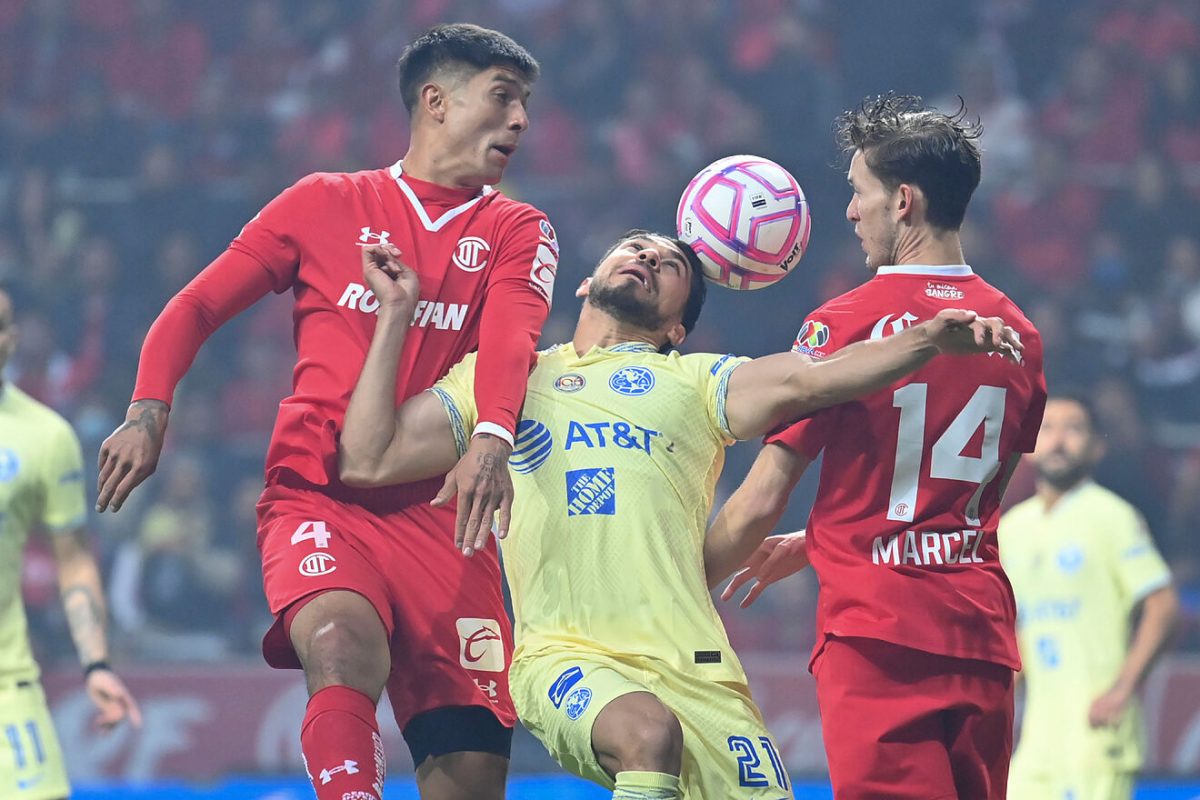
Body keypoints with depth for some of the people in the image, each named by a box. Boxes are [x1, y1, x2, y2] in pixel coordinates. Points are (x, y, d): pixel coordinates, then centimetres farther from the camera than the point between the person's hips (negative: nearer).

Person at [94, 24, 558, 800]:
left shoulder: (518, 232, 13)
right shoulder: (325, 204, 12)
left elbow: (510, 340, -8)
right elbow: (197, 306, 14)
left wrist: (491, 439, -29)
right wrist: (148, 411, -5)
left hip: (438, 513, 2)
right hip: (317, 497, -2)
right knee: (344, 648, -34)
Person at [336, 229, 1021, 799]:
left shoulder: (694, 383, 20)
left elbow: (807, 381, 2)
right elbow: (369, 461, 14)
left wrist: (929, 338, -14)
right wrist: (397, 315, 13)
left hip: (695, 670, 2)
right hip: (566, 660, -2)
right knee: (649, 733, -34)